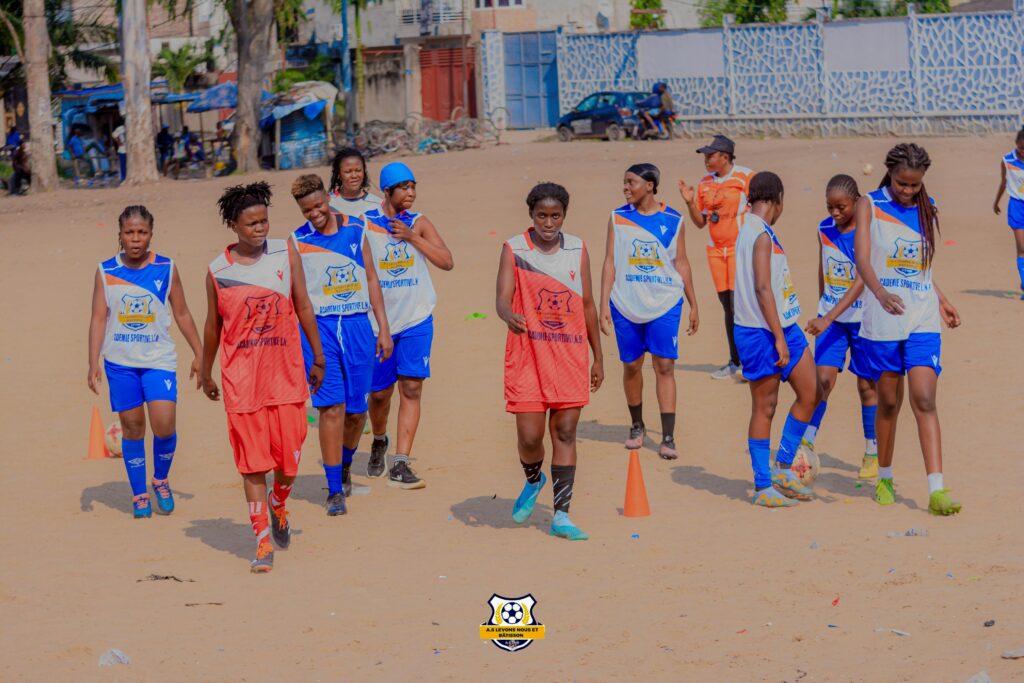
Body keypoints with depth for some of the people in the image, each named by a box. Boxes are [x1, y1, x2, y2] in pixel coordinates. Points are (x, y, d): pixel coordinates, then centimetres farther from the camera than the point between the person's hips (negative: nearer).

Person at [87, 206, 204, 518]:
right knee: (132, 426, 4)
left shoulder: (166, 268, 0)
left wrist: (199, 353, 9)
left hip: (159, 359, -1)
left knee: (164, 424, -14)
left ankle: (161, 479, 14)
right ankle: (139, 494, 18)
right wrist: (93, 363, -7)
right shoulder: (106, 271, 0)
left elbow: (182, 314, 8)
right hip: (120, 362, 1)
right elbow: (99, 318, 0)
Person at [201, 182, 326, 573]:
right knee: (252, 459, -1)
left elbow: (303, 306, 6)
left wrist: (318, 357, 8)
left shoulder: (286, 253, 0)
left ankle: (278, 507, 33)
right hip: (241, 377, -1)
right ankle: (263, 541, 6)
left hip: (285, 371, 1)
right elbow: (213, 325, 9)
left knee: (289, 454, 2)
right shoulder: (218, 270, -2)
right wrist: (206, 375, 16)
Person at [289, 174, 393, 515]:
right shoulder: (296, 241, 0)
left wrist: (384, 328, 6)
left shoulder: (355, 229, 5)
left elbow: (371, 279, 10)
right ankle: (335, 491, -4)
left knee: (356, 410, 8)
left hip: (357, 326, 2)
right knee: (332, 407, -11)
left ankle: (344, 465, 37)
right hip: (318, 328, -2)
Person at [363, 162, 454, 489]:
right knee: (380, 391, 8)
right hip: (379, 320, -1)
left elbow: (447, 262, -7)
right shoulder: (364, 224, -3)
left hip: (417, 319, 1)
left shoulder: (419, 223, 2)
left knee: (411, 388, -9)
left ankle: (400, 465, -9)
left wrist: (411, 236, -15)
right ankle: (379, 441, 39)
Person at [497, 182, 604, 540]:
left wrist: (598, 357, 13)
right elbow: (502, 299, -12)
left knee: (565, 432, 0)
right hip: (527, 353, -2)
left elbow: (587, 304, 13)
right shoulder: (514, 249, -2)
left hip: (570, 354, 2)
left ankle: (561, 515, 4)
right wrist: (509, 316, -36)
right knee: (529, 435, -3)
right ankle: (533, 481, 30)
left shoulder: (577, 249, 8)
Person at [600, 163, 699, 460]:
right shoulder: (618, 218, 1)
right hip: (626, 304, 1)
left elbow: (681, 264, 8)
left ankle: (668, 438, -5)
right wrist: (604, 306, -4)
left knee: (665, 366, -6)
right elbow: (610, 263, 2)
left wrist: (693, 305, 9)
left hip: (665, 304, -1)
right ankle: (636, 426, 29)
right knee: (631, 365, 8)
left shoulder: (672, 220, 0)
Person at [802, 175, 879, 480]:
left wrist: (828, 318, -29)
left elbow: (861, 282, -23)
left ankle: (873, 453, 15)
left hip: (862, 316, -4)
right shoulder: (824, 229, 1)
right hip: (829, 317, 4)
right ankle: (807, 444, -6)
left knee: (867, 384, 4)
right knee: (823, 378, -8)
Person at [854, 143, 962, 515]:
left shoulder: (926, 210, 10)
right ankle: (884, 478, 28)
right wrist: (881, 293, -31)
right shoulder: (869, 205, -1)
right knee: (889, 401, 8)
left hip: (923, 319, 2)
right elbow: (862, 258, -14)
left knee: (924, 400, -11)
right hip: (883, 319, -2)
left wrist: (941, 300, 19)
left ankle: (936, 491, -17)